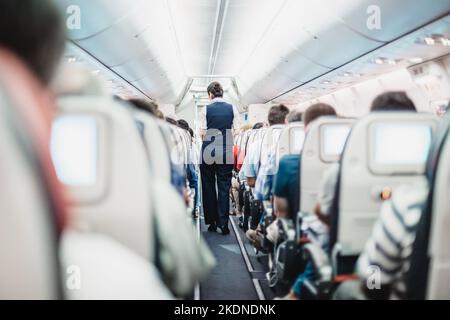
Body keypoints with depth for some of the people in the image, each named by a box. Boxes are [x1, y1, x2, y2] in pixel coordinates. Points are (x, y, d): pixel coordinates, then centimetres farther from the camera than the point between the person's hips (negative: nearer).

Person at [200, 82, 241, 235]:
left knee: (208, 186, 11)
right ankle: (223, 223, 3)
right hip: (226, 152, 1)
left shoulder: (206, 109, -3)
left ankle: (212, 222, 16)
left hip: (208, 152, -1)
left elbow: (202, 133, -3)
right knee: (224, 187, 5)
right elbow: (237, 130, 2)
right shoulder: (232, 108, 1)